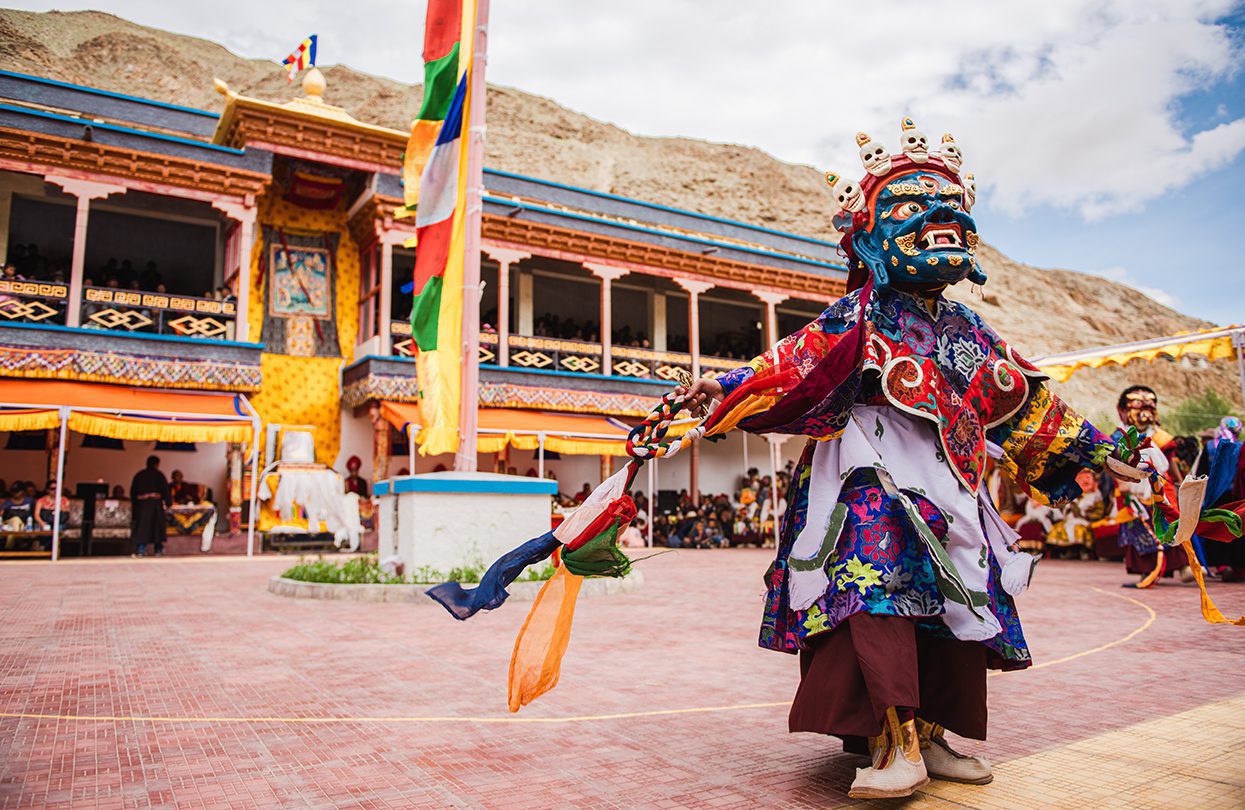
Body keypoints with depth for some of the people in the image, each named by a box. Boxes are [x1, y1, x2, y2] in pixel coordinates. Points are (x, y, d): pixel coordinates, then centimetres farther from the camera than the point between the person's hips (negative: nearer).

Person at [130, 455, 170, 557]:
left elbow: (133, 491, 13)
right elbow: (165, 490, -3)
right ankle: (158, 549, 7)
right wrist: (169, 503, 3)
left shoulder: (139, 475, 12)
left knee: (141, 525, 5)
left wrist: (135, 504, 17)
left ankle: (140, 549, -3)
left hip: (141, 502, 3)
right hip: (155, 502, -3)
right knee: (157, 525, 5)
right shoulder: (158, 474, 0)